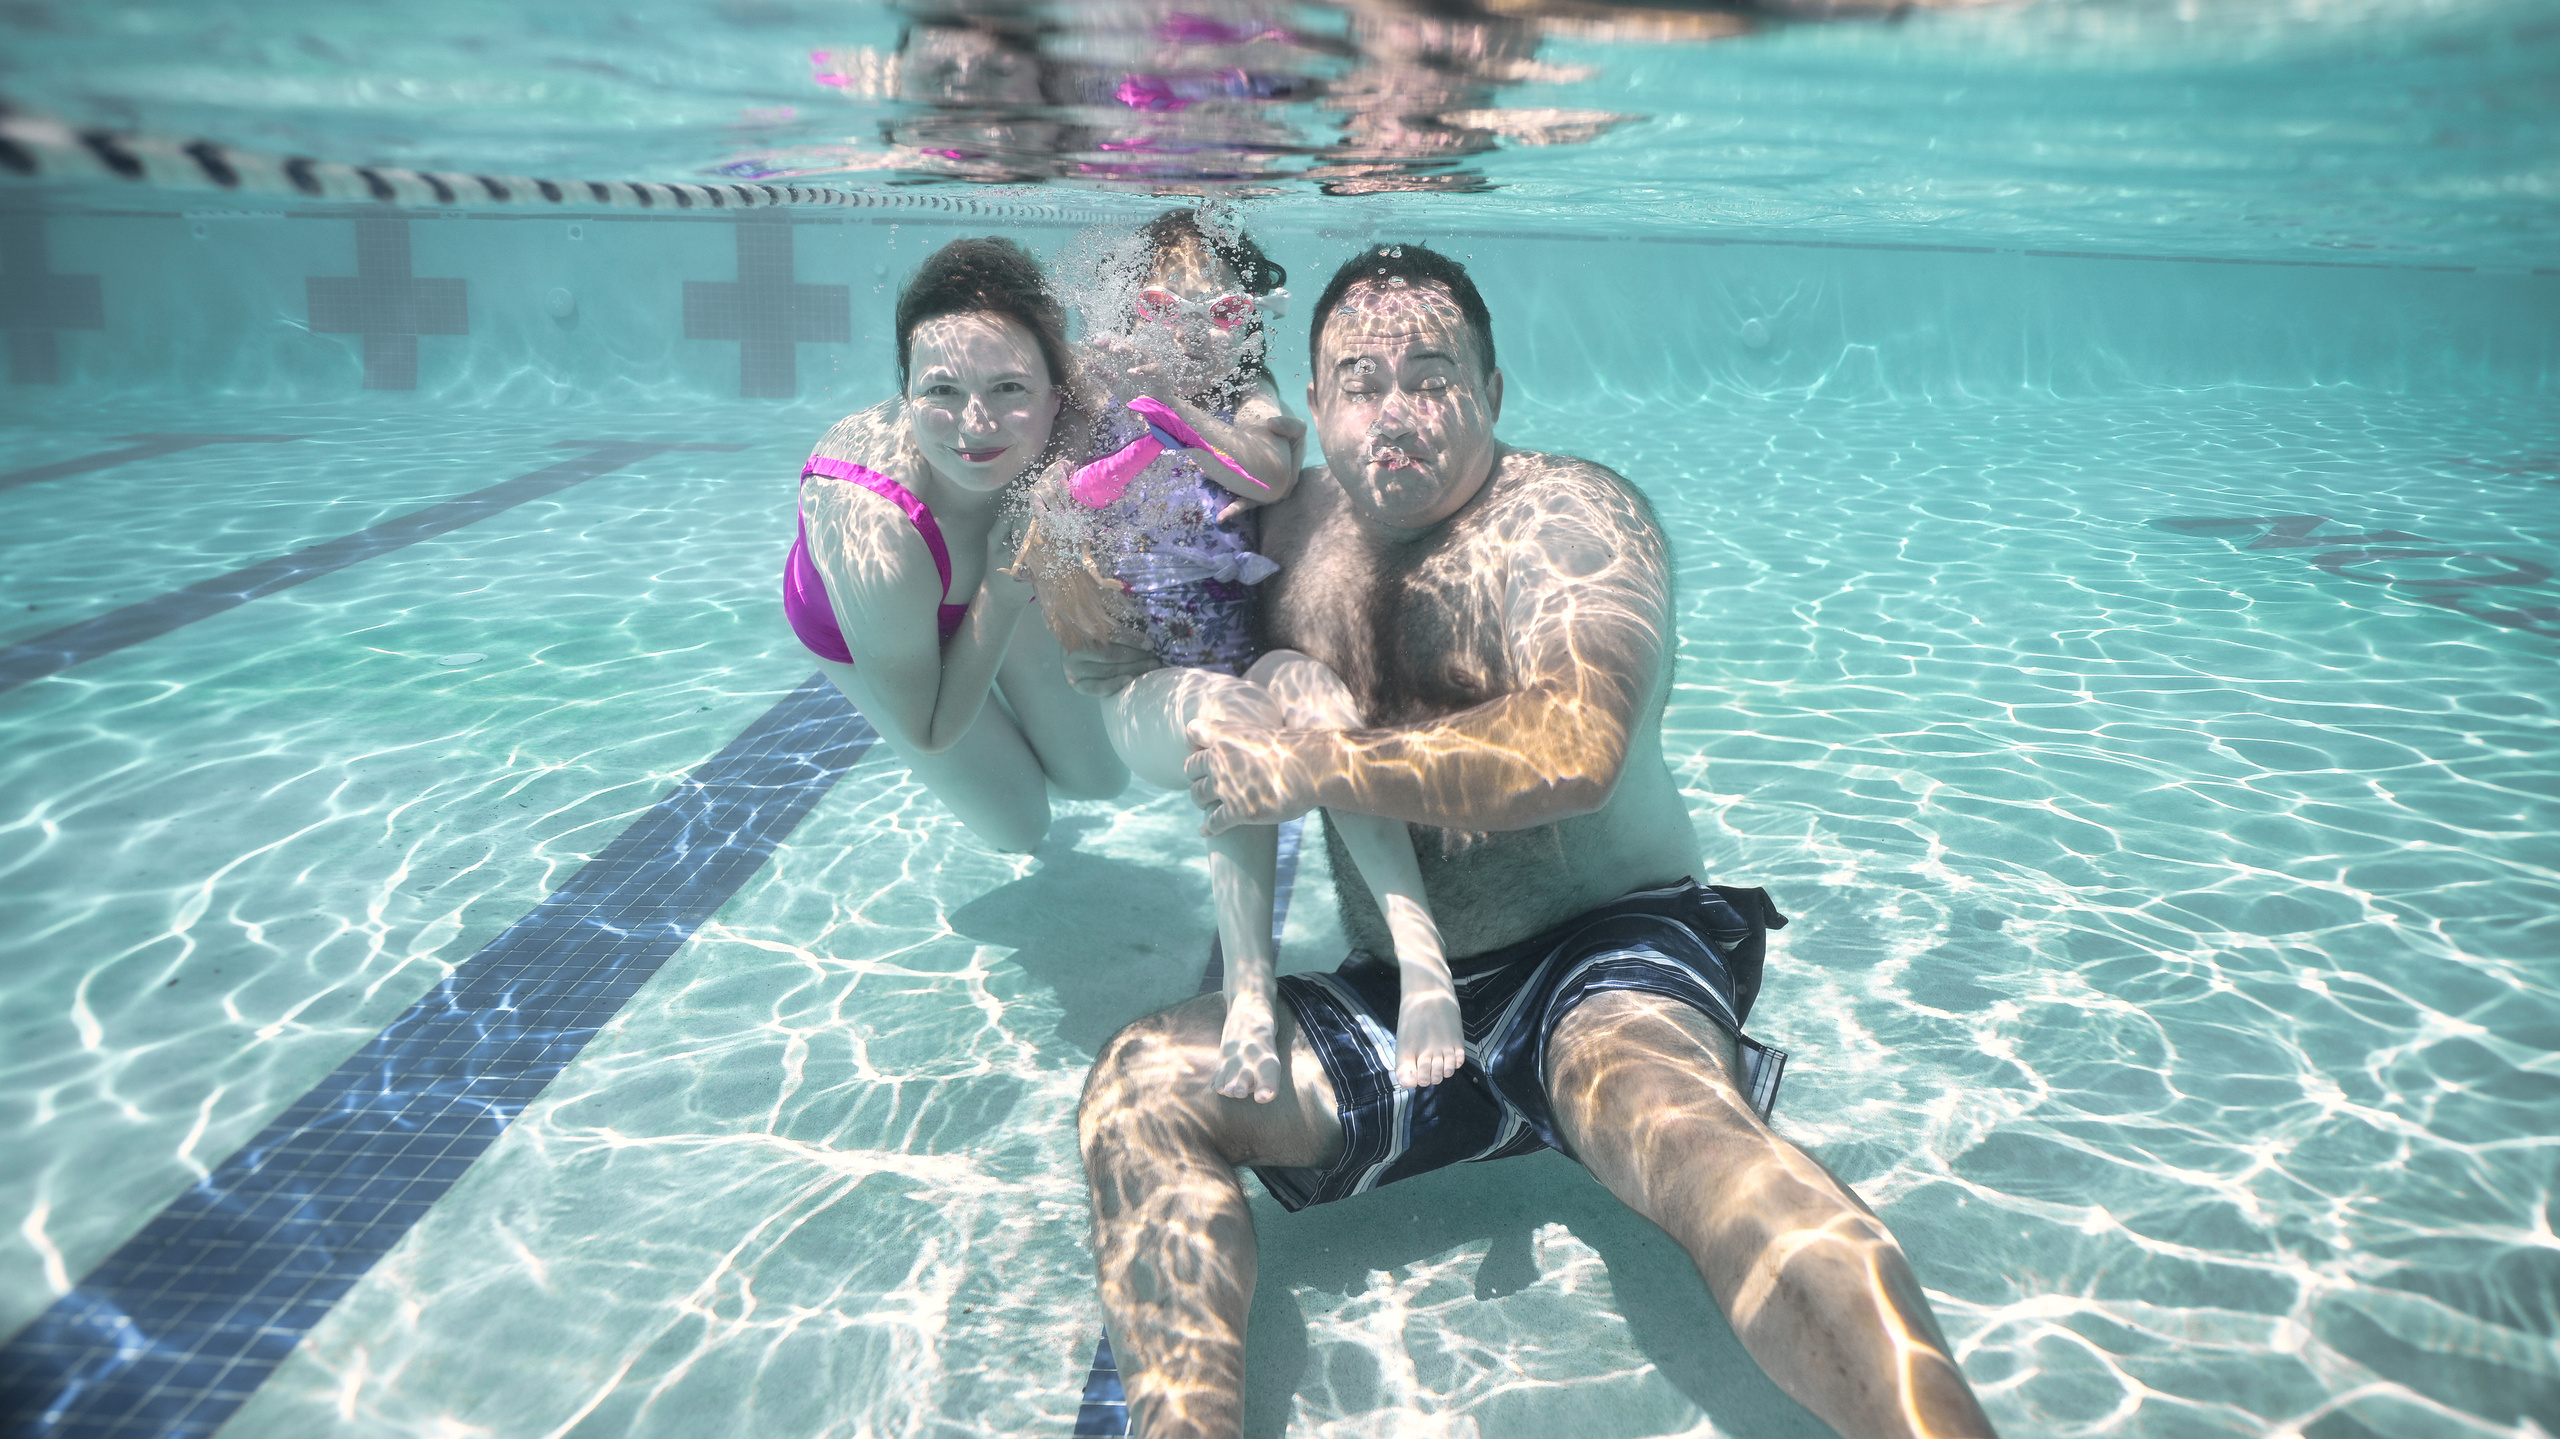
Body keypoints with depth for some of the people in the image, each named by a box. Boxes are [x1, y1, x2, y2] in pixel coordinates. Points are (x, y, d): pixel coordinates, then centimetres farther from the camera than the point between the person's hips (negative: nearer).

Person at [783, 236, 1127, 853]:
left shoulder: (1065, 422, -38)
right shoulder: (873, 537, -47)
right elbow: (930, 734, -29)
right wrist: (1002, 597, -37)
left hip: (991, 583, 4)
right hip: (854, 624, -3)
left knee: (1099, 778, 14)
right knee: (1020, 824, 7)